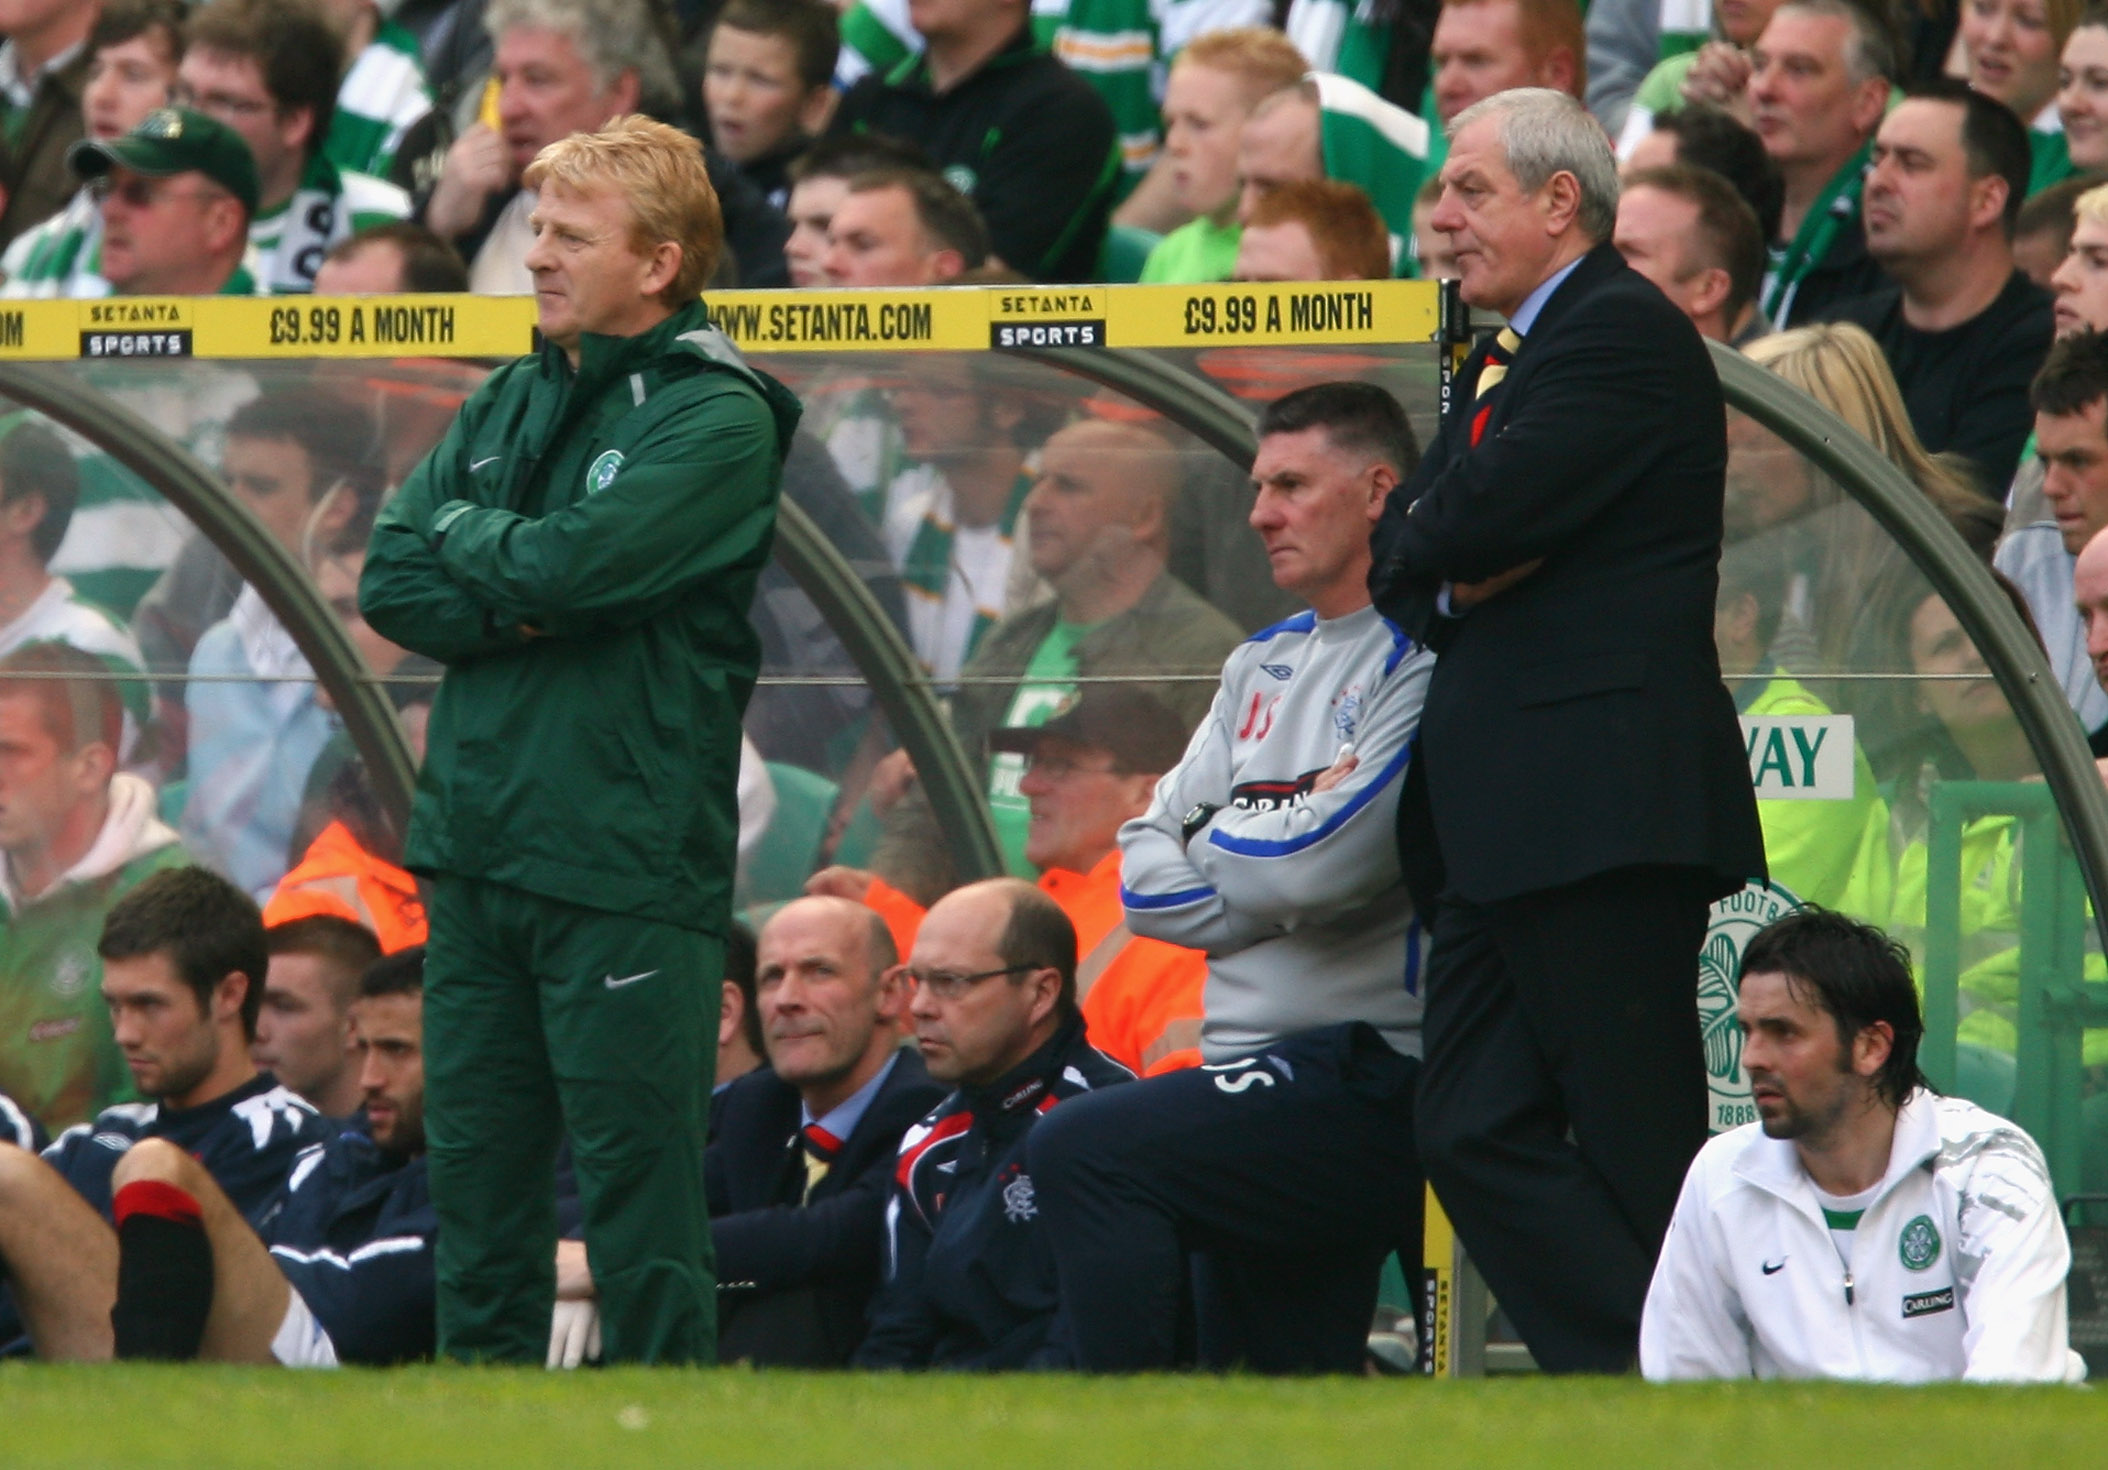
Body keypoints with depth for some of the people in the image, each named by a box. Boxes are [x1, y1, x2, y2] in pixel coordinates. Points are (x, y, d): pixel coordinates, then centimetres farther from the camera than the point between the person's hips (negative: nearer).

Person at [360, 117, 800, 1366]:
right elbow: (393, 584, 5)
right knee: (479, 1170, 11)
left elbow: (566, 566, -20)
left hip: (624, 871, -7)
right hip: (476, 845, 7)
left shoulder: (716, 421, -8)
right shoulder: (514, 400, 14)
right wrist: (519, 607, -12)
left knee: (638, 1185, -4)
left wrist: (462, 531, -1)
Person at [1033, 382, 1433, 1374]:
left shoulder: (1424, 660, -8)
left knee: (1084, 1154, -24)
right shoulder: (1266, 666, 20)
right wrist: (1289, 833, -4)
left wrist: (1219, 846, 3)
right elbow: (1148, 875, 15)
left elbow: (1321, 867, -19)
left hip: (1376, 1093, -9)